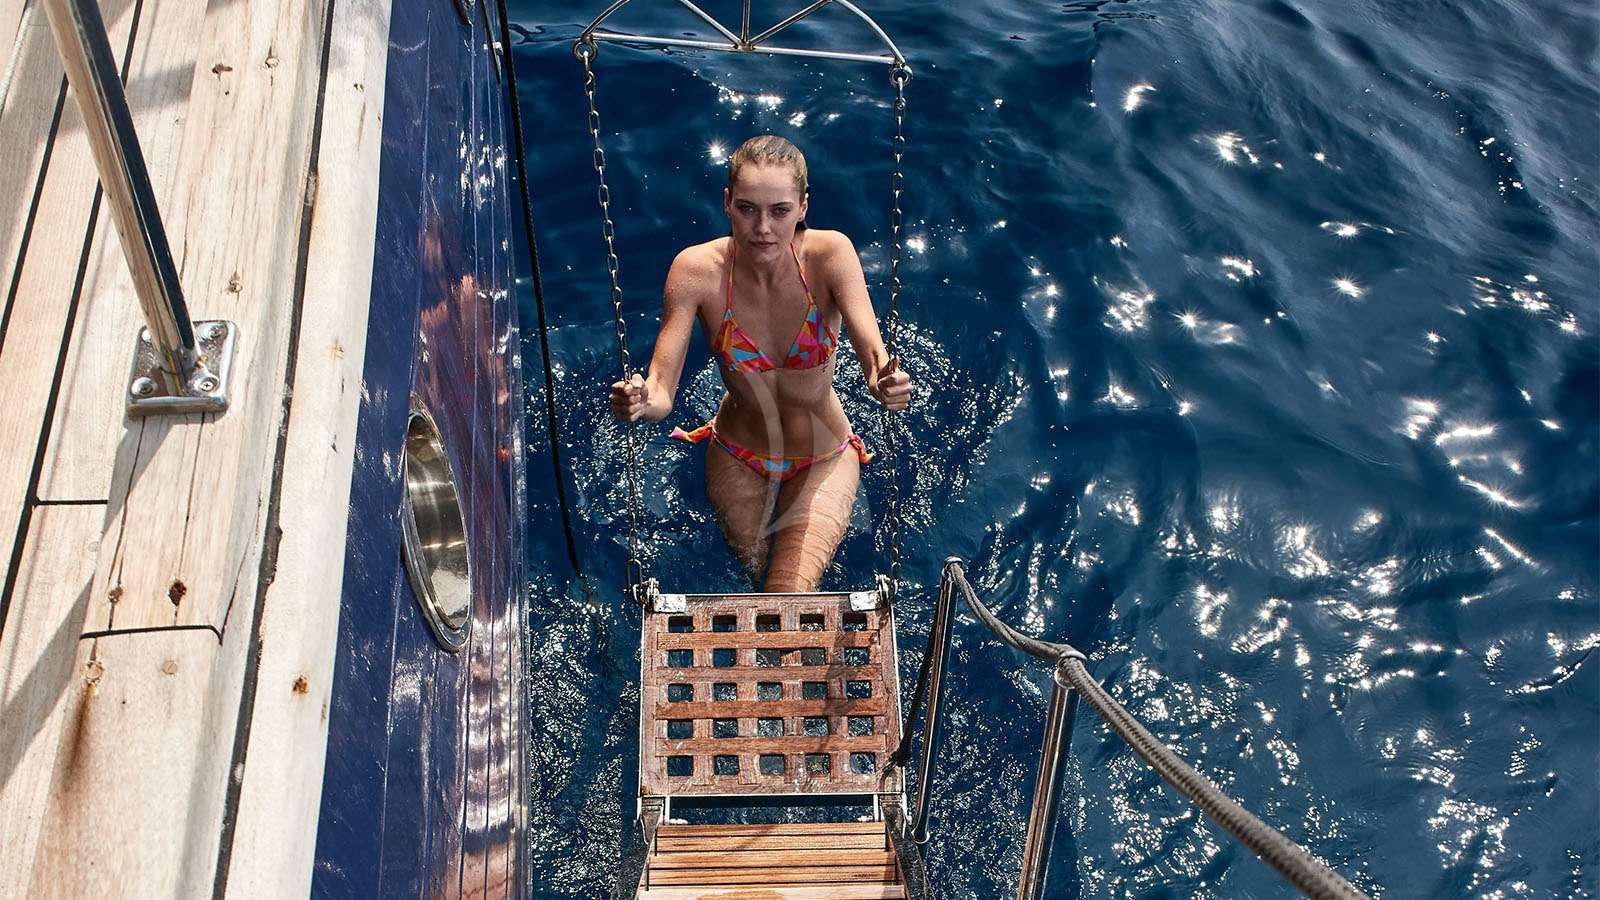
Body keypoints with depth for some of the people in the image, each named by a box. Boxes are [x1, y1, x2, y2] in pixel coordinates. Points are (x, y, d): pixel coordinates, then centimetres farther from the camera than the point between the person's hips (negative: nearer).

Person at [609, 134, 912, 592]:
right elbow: (661, 390, -26)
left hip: (823, 460, -1)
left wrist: (886, 384, -57)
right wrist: (640, 402, -50)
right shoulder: (697, 270, -23)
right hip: (737, 459, 1)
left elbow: (874, 357, -33)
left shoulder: (830, 254, -24)